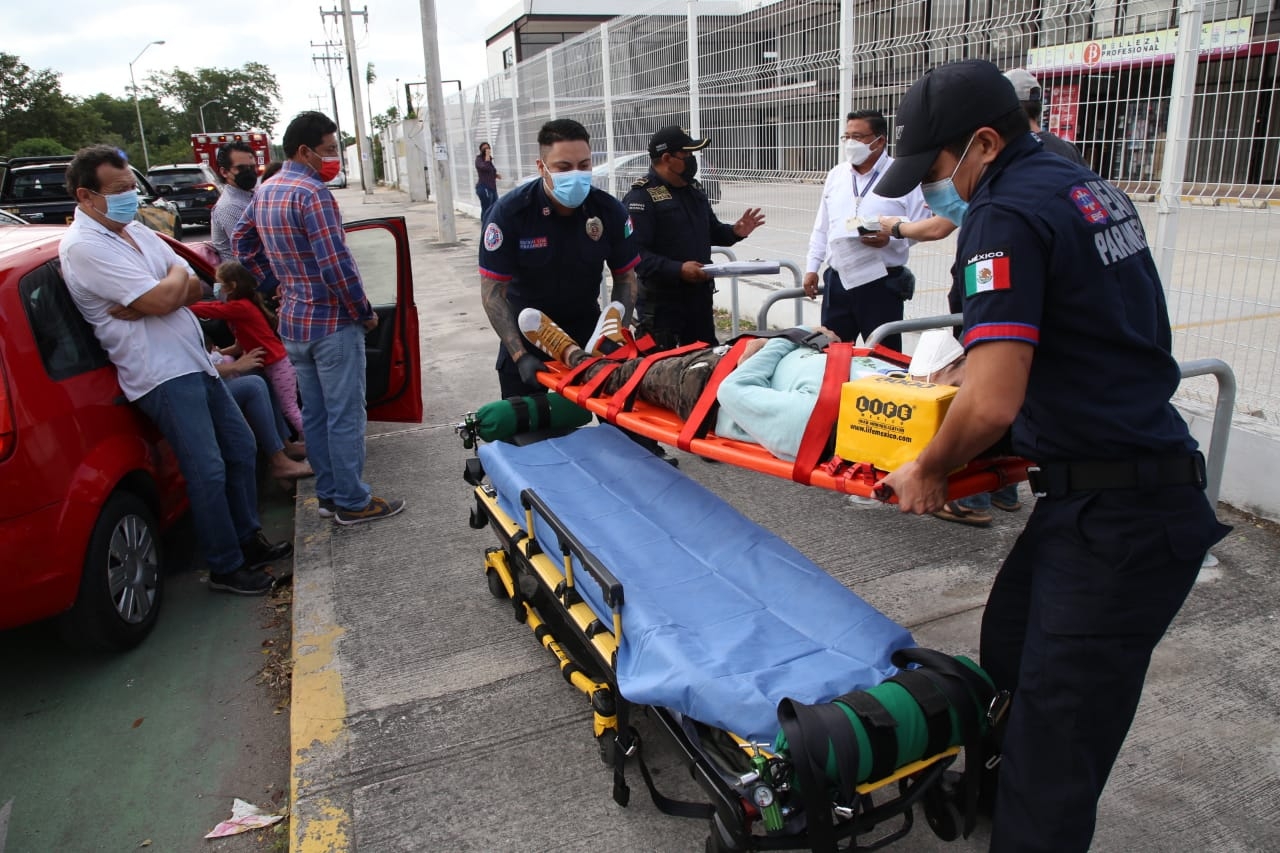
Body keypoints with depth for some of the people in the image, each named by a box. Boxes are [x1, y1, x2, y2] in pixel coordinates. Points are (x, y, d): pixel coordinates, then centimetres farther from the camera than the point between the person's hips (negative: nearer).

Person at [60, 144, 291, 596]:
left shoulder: (136, 230, 13)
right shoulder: (84, 247, -14)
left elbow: (194, 289, 7)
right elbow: (163, 299, -23)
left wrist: (145, 303, -11)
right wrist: (176, 275, 0)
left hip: (195, 361, 9)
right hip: (163, 374, -9)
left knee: (240, 446, 15)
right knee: (207, 470, -7)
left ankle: (249, 540, 30)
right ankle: (226, 568, 8)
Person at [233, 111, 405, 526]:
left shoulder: (265, 192, 10)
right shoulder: (312, 193, -19)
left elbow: (242, 242, 21)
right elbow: (337, 266, -22)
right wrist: (365, 312, -11)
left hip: (293, 321, 9)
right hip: (332, 322, -9)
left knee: (315, 413, 16)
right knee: (345, 415, 0)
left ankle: (328, 494, 26)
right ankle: (353, 502, 9)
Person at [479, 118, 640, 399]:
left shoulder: (609, 211, -15)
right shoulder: (510, 212, -22)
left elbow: (625, 276, -3)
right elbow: (492, 289, -19)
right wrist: (520, 356, -28)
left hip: (585, 324, 2)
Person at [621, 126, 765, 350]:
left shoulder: (694, 189, 13)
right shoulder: (641, 197, -15)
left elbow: (711, 231, 24)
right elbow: (634, 252, -25)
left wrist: (735, 232, 2)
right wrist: (677, 270, -31)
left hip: (699, 294, 8)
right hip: (661, 301, -8)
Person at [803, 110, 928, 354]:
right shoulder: (835, 175, 11)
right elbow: (821, 228, 15)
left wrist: (891, 239, -23)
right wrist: (811, 268, 11)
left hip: (882, 283, -5)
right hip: (837, 280, 5)